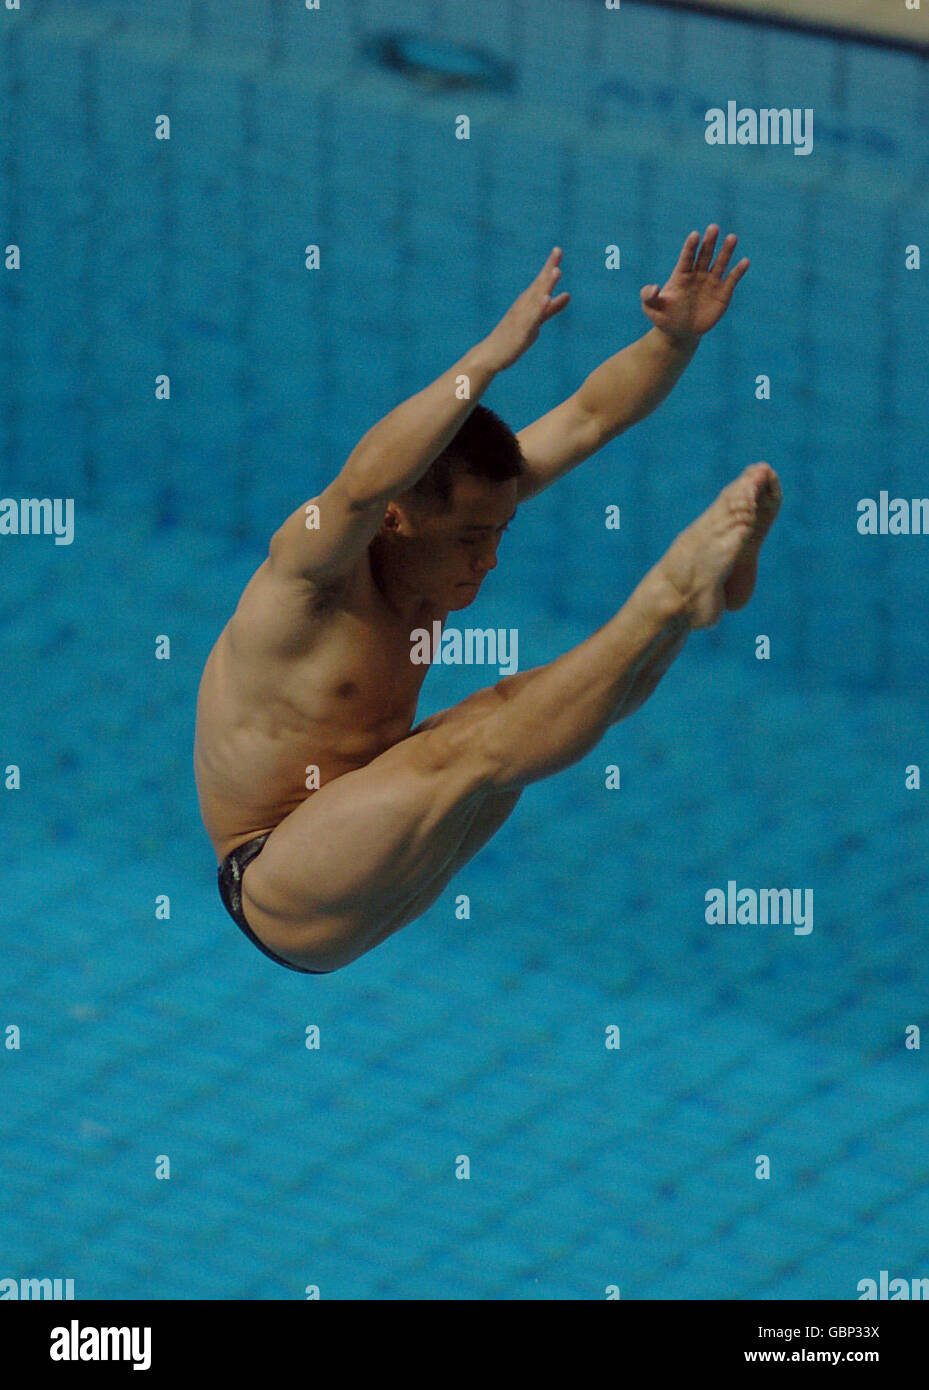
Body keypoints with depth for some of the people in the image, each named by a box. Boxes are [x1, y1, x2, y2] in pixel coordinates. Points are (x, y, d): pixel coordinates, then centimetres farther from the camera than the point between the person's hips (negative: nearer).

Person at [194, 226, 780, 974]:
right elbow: (365, 482, -46)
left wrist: (676, 338, -17)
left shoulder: (459, 506, 0)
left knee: (549, 702, -3)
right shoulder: (311, 568, -23)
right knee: (473, 748, -28)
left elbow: (589, 417, 1)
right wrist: (493, 356, -53)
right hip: (281, 898, -9)